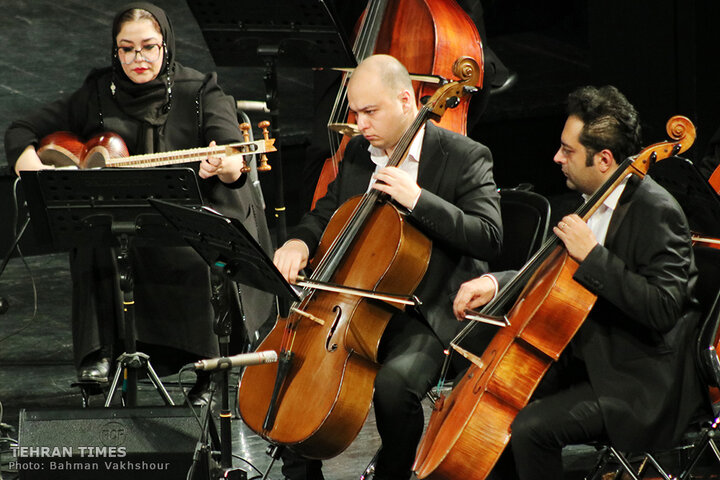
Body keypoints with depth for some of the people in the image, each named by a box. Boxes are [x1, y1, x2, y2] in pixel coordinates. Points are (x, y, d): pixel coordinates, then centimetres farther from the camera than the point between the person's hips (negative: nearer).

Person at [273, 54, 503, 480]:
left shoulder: (464, 157, -9)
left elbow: (489, 237, -19)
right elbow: (327, 212, 24)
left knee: (395, 384, -33)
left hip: (424, 316, -6)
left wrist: (416, 199, -26)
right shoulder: (358, 152, 11)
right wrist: (301, 241, 0)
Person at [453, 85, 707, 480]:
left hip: (641, 385, -10)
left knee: (531, 428, -25)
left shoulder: (655, 212, -20)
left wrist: (592, 255, -28)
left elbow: (662, 309, -29)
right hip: (589, 362, 10)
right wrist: (495, 283, 2)